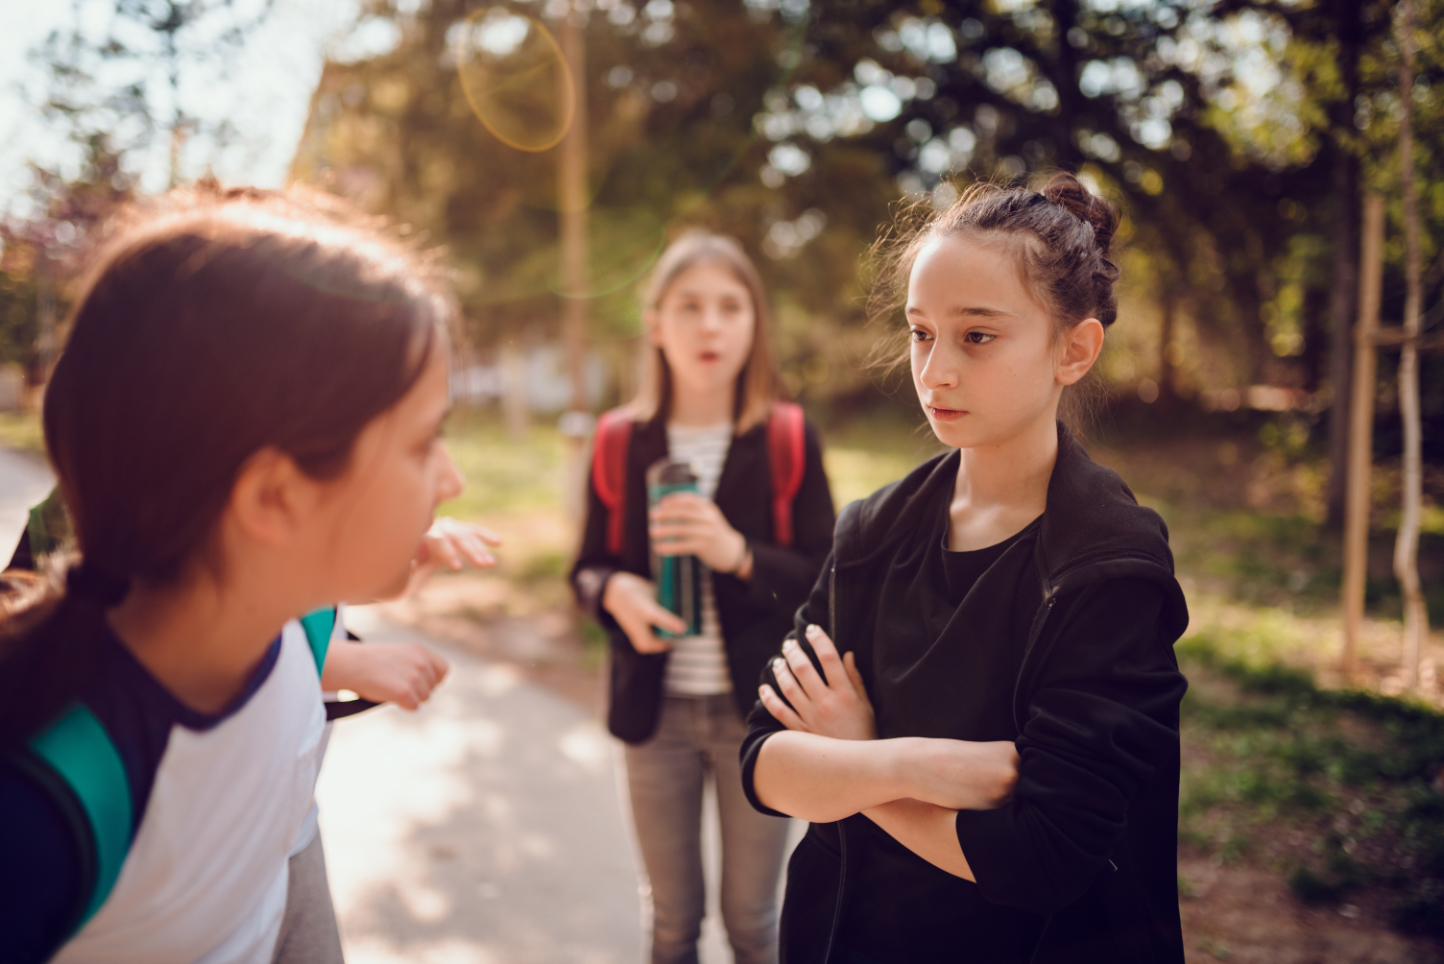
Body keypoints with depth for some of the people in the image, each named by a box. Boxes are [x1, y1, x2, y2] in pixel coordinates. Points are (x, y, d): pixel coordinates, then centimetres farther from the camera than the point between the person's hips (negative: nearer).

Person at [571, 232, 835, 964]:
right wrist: (616, 592, -17)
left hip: (757, 709, -1)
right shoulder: (620, 442, -2)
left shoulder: (787, 440, -6)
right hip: (656, 711, 2)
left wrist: (739, 554, -24)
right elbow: (588, 569, 6)